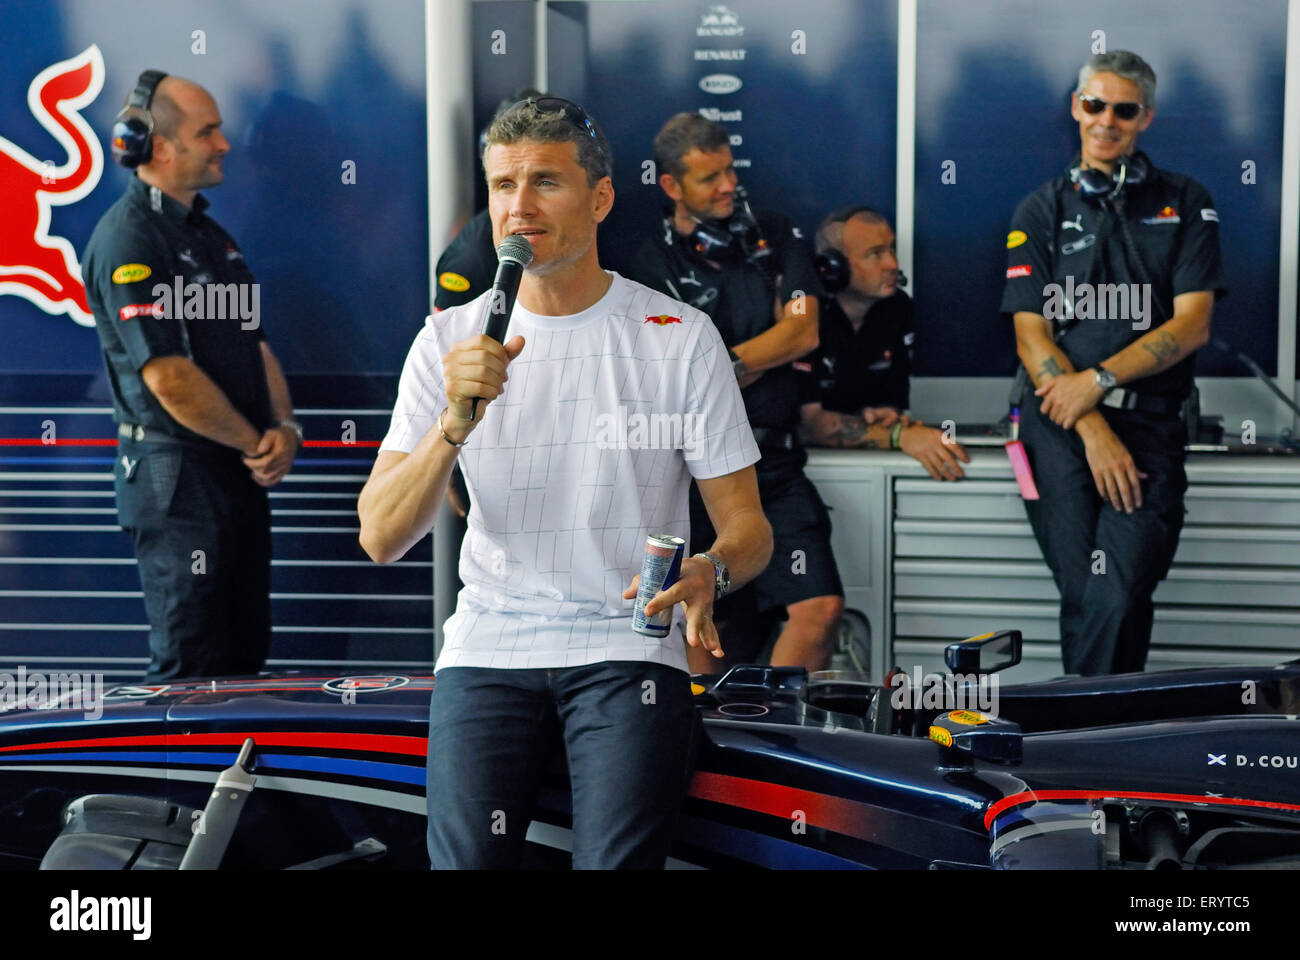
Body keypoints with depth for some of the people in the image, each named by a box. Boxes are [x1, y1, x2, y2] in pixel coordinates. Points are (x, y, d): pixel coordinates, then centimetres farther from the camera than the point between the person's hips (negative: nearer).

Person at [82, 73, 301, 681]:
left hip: (242, 476, 9)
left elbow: (256, 344, 17)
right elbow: (168, 377, -20)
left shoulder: (211, 236, 16)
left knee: (246, 656, 14)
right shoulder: (127, 239, -14)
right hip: (177, 478, -9)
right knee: (188, 670, -3)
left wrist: (285, 428, -1)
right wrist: (257, 444, -10)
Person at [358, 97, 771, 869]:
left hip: (629, 642, -1)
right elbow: (380, 540, -2)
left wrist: (709, 573, -21)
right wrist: (457, 421, -18)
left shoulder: (681, 336, 1)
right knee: (468, 861, -14)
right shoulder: (448, 341, 5)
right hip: (489, 642, 2)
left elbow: (749, 526, 2)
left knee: (618, 860, -19)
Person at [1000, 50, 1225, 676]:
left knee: (1118, 595, -20)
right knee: (1086, 597, -12)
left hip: (1149, 419, 0)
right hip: (1060, 420, 1)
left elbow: (1192, 325, 4)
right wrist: (1095, 432, -8)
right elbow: (1031, 336, 5)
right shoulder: (1041, 211, 14)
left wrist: (1100, 378, -9)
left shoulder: (1184, 204, 15)